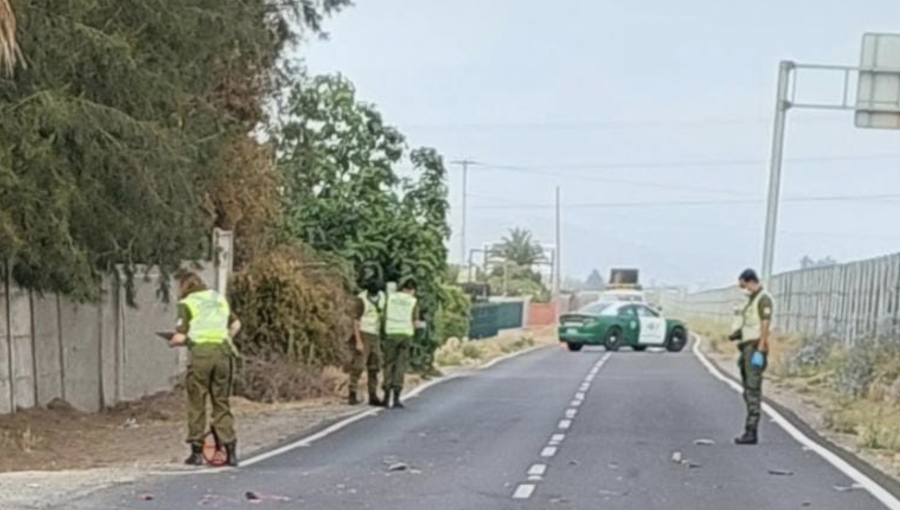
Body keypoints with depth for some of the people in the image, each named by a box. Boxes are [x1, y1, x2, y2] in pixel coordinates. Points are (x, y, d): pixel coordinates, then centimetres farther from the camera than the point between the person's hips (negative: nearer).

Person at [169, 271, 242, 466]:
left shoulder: (187, 304, 2)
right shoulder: (219, 298, 18)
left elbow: (180, 337, -6)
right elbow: (236, 324, 25)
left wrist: (172, 343, 15)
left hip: (201, 353, -4)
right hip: (223, 352, 4)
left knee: (196, 403, 7)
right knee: (222, 403, 10)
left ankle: (197, 452, 9)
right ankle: (230, 450, 5)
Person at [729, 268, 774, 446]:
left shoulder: (763, 299, -9)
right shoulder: (751, 300, 20)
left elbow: (765, 326, -16)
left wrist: (759, 351, -23)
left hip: (755, 348, -10)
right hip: (747, 347, 10)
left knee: (753, 391, -11)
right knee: (748, 392, 9)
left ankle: (751, 432, -12)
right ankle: (750, 431, 12)